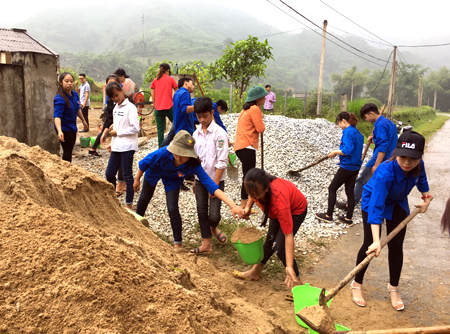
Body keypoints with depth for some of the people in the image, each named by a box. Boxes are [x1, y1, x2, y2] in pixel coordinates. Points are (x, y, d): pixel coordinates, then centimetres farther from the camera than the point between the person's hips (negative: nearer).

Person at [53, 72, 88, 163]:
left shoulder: (75, 94, 0)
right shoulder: (59, 99, -23)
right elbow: (57, 116, -32)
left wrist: (83, 121, 29)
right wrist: (59, 131, -46)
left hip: (73, 128, 8)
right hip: (64, 129, -8)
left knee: (69, 151, 18)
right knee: (67, 152, -5)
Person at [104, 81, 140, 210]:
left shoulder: (130, 108, -11)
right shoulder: (116, 108, 15)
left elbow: (135, 128, -18)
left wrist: (117, 132, -12)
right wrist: (112, 143, 15)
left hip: (127, 146, -8)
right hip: (116, 146, 8)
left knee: (127, 176, -1)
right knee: (109, 173, 10)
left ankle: (129, 204, 9)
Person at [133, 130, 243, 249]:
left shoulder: (193, 165, -40)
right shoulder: (163, 153, -43)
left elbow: (210, 185, -45)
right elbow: (144, 163, -22)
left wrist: (233, 206, -54)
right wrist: (137, 179, -5)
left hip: (173, 180, -1)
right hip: (154, 171, 1)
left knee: (173, 209, -11)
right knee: (144, 198, 20)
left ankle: (177, 243, 9)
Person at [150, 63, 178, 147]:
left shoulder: (155, 81, 10)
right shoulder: (170, 79, 3)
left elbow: (153, 95, 9)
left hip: (158, 108, 2)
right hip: (169, 107, -2)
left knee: (160, 129, 4)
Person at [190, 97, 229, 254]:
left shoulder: (219, 133, -13)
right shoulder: (196, 134, 5)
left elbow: (222, 162, -15)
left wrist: (215, 184, -16)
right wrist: (195, 180, 12)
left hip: (216, 179, -5)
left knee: (214, 215, -6)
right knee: (201, 212, 7)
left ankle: (214, 228, 29)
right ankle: (206, 243, 20)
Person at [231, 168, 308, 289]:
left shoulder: (280, 202, -46)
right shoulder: (256, 186, -32)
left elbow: (288, 235, -40)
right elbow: (253, 194, -2)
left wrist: (289, 267, -40)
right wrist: (248, 207, -16)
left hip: (296, 210, -6)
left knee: (279, 247, -15)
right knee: (270, 239, 17)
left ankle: (297, 282, 3)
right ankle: (255, 272, 36)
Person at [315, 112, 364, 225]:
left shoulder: (348, 131, -16)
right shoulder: (358, 133, 12)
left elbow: (348, 150, -26)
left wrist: (335, 152, -14)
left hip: (346, 167, -8)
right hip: (355, 167, 9)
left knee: (332, 189, 5)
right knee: (350, 192, 12)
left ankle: (329, 215, 11)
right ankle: (348, 218, 18)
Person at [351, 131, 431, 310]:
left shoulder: (418, 166, -24)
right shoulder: (385, 172, -41)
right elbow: (376, 207, -45)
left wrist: (426, 198, 6)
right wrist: (376, 241, -50)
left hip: (397, 204, 5)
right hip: (374, 201, -5)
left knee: (396, 245, 4)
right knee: (370, 244, -7)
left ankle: (393, 288, 22)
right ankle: (357, 284, 12)